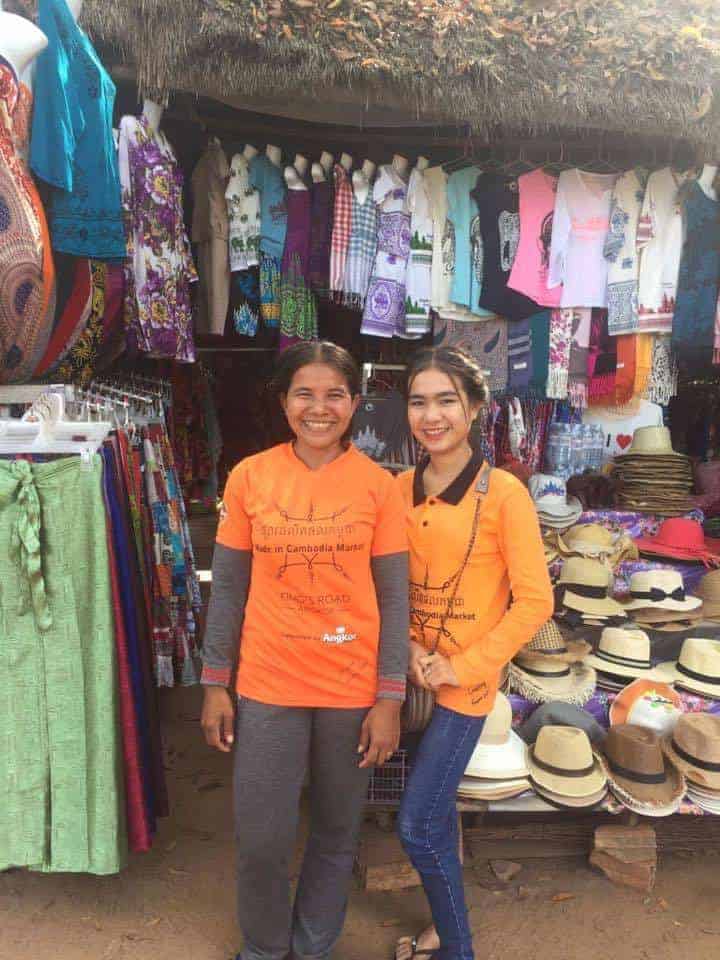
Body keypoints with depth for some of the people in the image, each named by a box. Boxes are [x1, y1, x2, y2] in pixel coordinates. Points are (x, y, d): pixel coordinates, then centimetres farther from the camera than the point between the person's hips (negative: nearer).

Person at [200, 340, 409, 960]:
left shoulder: (380, 485, -6)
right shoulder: (250, 477, -3)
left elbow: (394, 598, -3)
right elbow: (228, 587, 2)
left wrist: (390, 698, -5)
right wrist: (215, 684, 2)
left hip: (354, 689, 0)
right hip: (267, 687, 1)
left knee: (337, 834, 17)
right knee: (261, 840, 11)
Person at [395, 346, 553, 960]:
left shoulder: (503, 494, -15)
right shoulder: (402, 489, 0)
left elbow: (535, 602, -13)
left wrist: (462, 667, -14)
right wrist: (409, 648, -6)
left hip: (466, 681, -5)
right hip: (413, 674, 5)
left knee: (418, 826, 0)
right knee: (436, 813, 20)